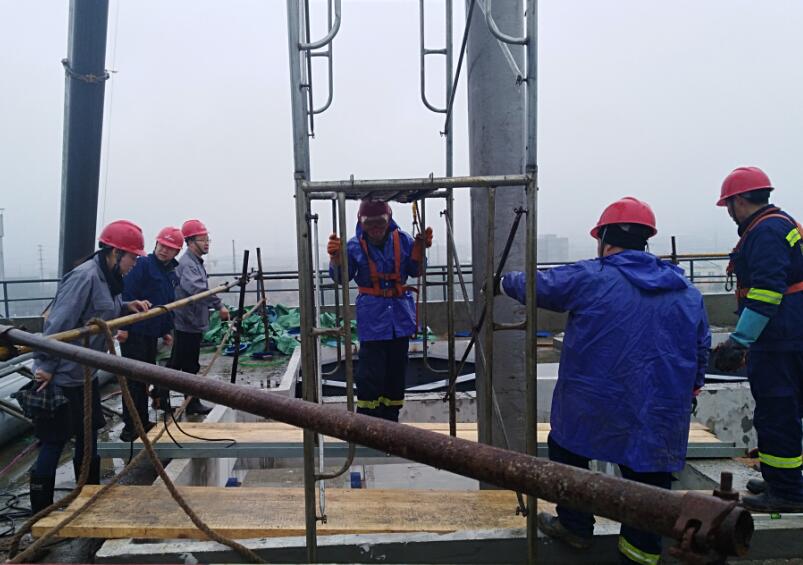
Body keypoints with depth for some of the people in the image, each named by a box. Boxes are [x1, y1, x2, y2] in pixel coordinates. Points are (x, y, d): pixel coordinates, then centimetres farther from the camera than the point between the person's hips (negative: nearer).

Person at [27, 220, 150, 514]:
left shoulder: (109, 277, 6)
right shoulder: (85, 276, -23)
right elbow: (58, 324, -25)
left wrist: (127, 307, 1)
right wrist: (46, 367, -21)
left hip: (85, 375, 10)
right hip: (60, 378, -9)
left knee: (89, 439, 18)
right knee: (54, 445, 2)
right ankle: (41, 513, 18)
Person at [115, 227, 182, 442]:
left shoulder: (172, 274, 13)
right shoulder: (142, 265, -12)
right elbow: (126, 295, -18)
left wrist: (166, 331, 20)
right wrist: (123, 327, -21)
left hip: (152, 333, 8)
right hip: (133, 332, -8)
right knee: (134, 379, -3)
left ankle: (142, 422, 27)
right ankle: (130, 428, 6)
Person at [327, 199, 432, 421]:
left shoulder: (402, 239, -1)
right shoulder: (355, 245, -6)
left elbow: (415, 270, 7)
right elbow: (341, 277, -2)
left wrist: (420, 248, -8)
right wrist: (335, 258, -20)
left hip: (400, 314, 3)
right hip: (372, 317, -3)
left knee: (397, 370, 13)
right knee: (371, 373, -5)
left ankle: (391, 419, 29)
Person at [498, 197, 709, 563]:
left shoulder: (588, 278, -8)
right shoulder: (687, 292, 7)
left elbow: (533, 285, 4)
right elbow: (701, 351, 14)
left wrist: (505, 283, 25)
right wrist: (690, 389, 30)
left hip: (591, 409, -3)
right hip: (660, 421, 4)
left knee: (568, 451, 22)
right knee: (648, 483, 14)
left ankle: (575, 526, 32)